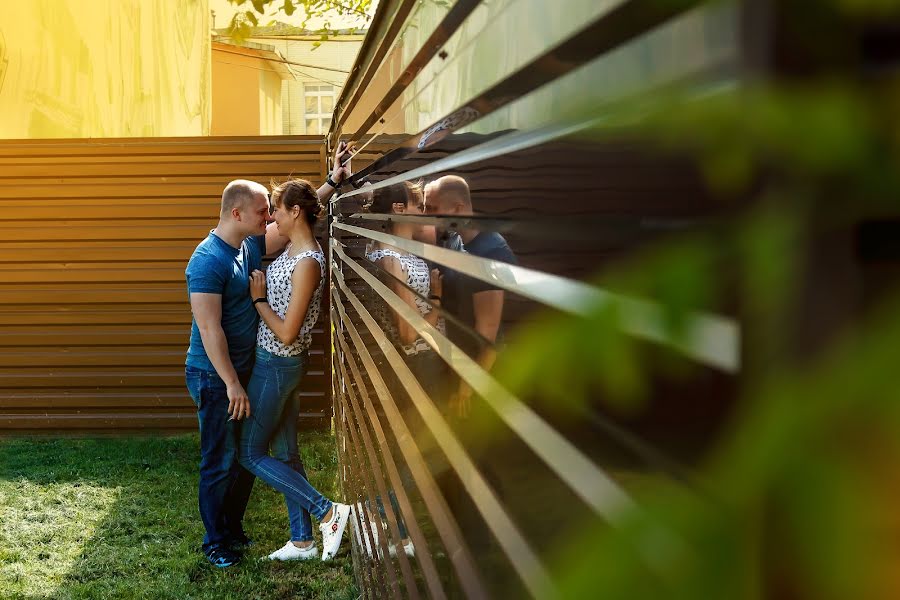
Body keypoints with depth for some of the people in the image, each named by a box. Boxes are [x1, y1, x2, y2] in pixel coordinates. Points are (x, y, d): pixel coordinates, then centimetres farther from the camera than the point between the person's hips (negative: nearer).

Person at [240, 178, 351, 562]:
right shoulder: (293, 249, 4)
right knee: (284, 451, 14)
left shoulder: (307, 263, -23)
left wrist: (258, 299, -13)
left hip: (278, 366, -9)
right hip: (274, 362, 9)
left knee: (251, 454, 2)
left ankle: (329, 512, 3)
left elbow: (286, 333, -24)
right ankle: (302, 541, 22)